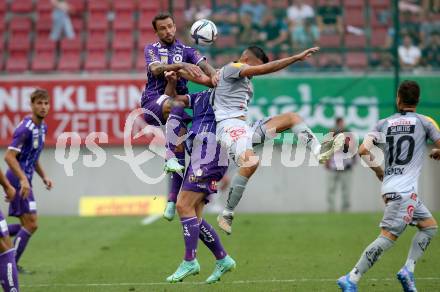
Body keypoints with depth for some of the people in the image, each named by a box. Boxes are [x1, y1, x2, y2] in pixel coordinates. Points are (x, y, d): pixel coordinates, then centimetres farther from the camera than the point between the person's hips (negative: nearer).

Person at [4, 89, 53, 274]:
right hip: (18, 181, -9)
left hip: (24, 180, 9)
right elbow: (9, 156, -22)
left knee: (27, 225, 11)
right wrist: (23, 179, -29)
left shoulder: (42, 127, 12)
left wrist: (43, 176, 15)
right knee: (30, 224, -9)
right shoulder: (25, 129, -18)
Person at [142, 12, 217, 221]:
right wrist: (182, 65, -29)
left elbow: (202, 64, -6)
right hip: (152, 102, -3)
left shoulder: (186, 51, 14)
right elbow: (156, 70, -12)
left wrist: (213, 74, -31)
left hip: (175, 105, 3)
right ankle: (170, 159, -44)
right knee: (176, 105, -36)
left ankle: (172, 202, -3)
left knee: (181, 150, -9)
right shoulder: (151, 49, 10)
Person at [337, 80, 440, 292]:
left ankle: (408, 270, 5)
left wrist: (378, 171, 17)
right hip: (404, 190, -6)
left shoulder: (384, 123, 11)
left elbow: (363, 150, 2)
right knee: (388, 237, -11)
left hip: (389, 186, 6)